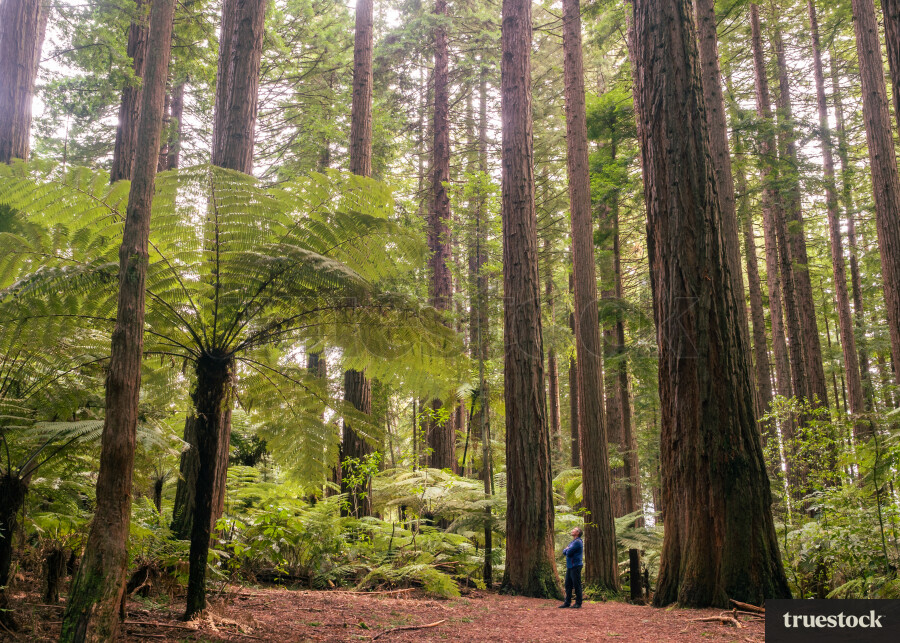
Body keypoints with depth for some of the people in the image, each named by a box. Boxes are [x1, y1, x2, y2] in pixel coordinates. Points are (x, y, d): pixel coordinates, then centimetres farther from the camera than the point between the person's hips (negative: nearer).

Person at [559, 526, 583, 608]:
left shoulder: (577, 542, -13)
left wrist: (567, 550, 3)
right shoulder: (572, 542, 19)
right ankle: (567, 602, 13)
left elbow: (569, 553, -18)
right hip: (570, 566, 9)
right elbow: (564, 551, 17)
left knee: (576, 585, -4)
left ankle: (578, 603, 2)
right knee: (568, 585, 9)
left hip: (576, 566, -9)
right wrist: (566, 550, -3)